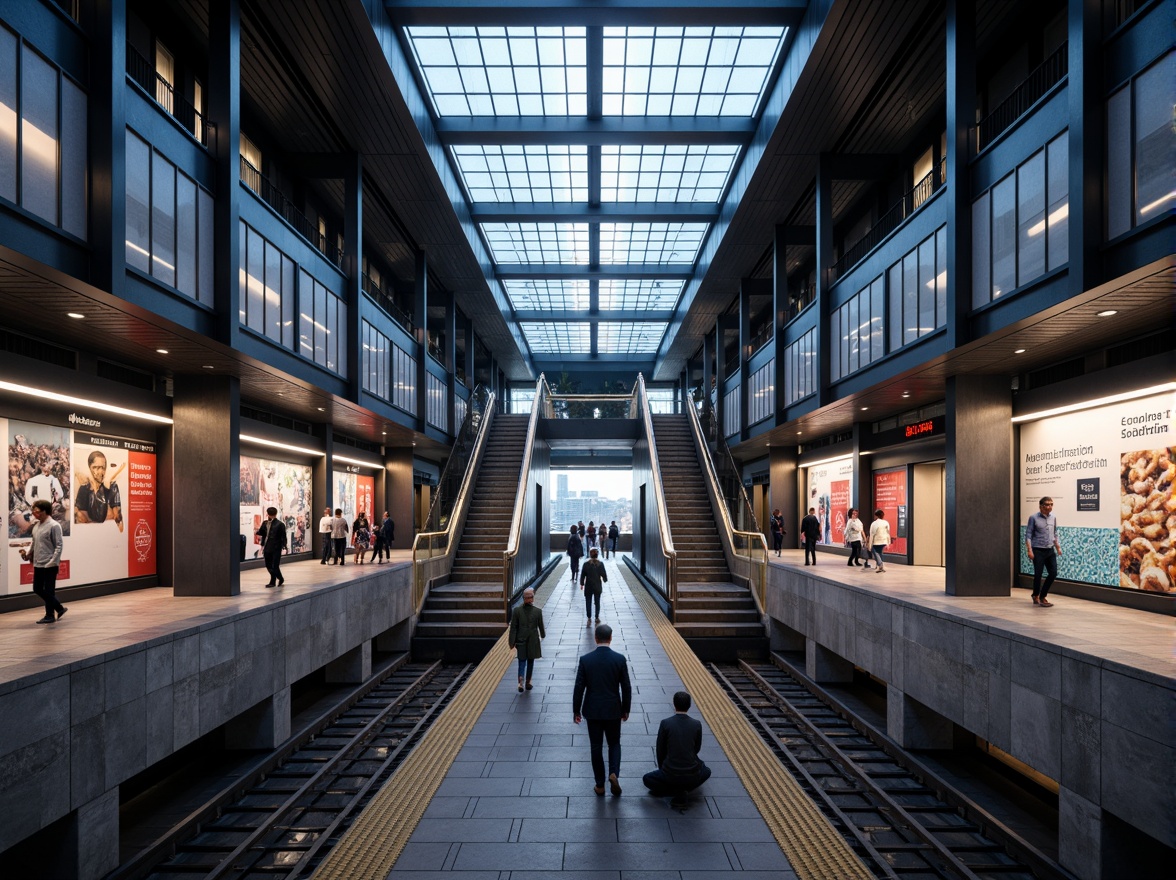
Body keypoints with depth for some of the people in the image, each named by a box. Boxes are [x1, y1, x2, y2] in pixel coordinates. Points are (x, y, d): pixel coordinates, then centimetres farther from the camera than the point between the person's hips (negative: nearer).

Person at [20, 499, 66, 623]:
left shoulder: (54, 526, -13)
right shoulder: (36, 525, 9)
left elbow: (59, 545, -15)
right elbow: (34, 544, 19)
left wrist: (53, 562, -19)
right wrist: (27, 552, 2)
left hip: (49, 565, -8)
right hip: (38, 564, 8)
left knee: (49, 591, 1)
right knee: (37, 589, 14)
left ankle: (50, 615, 14)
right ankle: (59, 608, 26)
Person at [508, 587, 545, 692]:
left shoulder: (517, 610, -12)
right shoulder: (538, 611, -13)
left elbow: (513, 627, -8)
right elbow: (540, 626, -1)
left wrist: (512, 642, -1)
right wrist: (543, 635, 20)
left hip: (521, 640, 0)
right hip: (533, 640, 0)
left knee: (522, 661, 11)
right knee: (530, 661, 17)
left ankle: (521, 680, -11)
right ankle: (528, 682, 24)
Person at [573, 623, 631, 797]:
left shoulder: (585, 659, -10)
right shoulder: (620, 659, -10)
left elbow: (579, 688, -7)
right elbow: (626, 687, -5)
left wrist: (576, 711, 4)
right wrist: (626, 709, 9)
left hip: (593, 710, 0)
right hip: (613, 710, 0)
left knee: (596, 747, 12)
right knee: (614, 743, 18)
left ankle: (600, 786, 18)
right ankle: (613, 773, -3)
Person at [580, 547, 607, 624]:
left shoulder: (586, 564, -12)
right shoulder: (600, 564, -11)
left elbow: (582, 575, -5)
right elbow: (604, 574, -3)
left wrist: (582, 584, 9)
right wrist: (605, 579, 19)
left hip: (588, 587, -1)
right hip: (598, 587, 1)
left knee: (588, 603, 8)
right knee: (597, 602, 16)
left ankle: (589, 619, 5)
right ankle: (597, 618, 25)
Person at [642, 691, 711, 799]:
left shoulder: (665, 723, -9)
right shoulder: (697, 724, -5)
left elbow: (660, 750, 2)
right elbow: (697, 749, 11)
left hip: (671, 774, -2)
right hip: (692, 776, 2)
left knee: (647, 779, 26)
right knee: (706, 772, 36)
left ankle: (673, 789, 3)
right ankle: (685, 788, 12)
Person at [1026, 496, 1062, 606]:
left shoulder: (1053, 518, 7)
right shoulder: (1034, 518, -8)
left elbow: (1055, 534, 18)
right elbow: (1028, 535, -9)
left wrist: (1058, 547, 15)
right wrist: (1029, 550, -15)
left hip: (1050, 550, 5)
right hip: (1038, 551, -5)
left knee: (1053, 573, 3)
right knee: (1038, 574, -2)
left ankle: (1042, 596, 18)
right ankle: (1036, 596, 19)